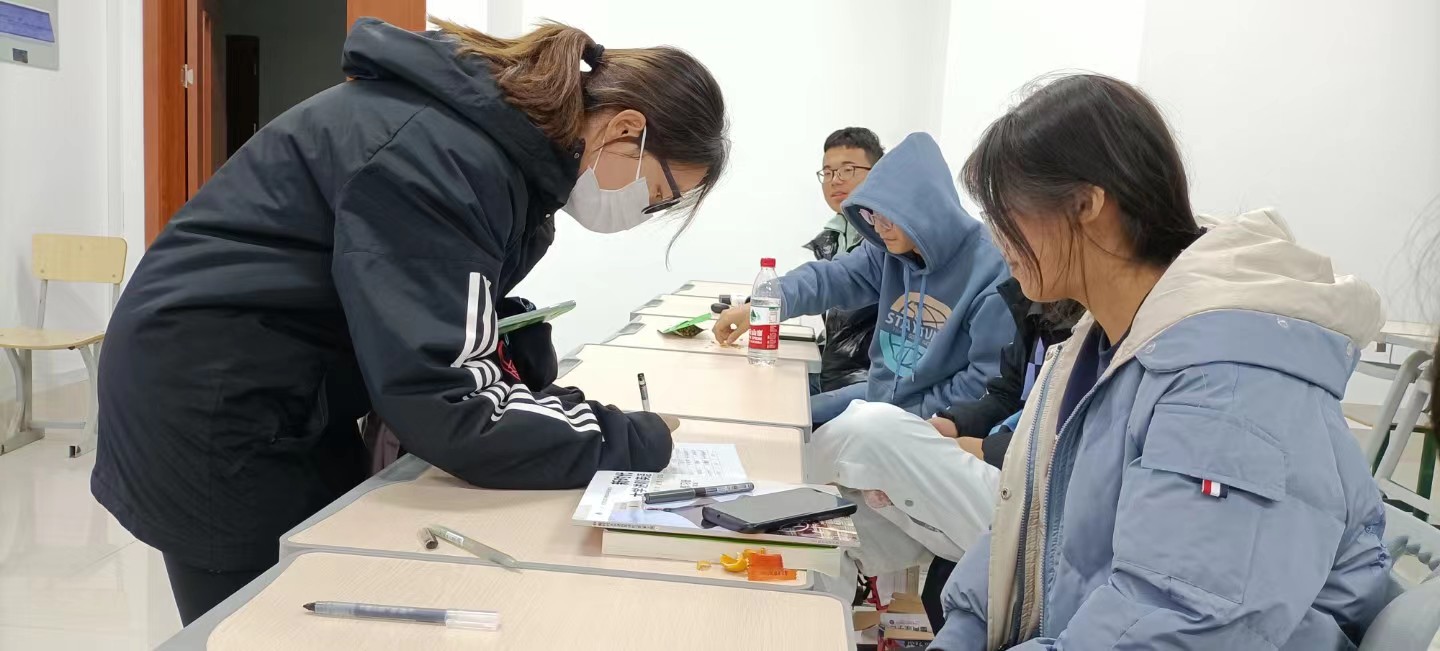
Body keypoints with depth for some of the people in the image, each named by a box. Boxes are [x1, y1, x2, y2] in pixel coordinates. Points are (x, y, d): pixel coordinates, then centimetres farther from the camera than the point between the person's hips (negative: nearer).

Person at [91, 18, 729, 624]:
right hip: (208, 411, -9)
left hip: (289, 398, 9)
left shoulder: (504, 139, 1)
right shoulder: (441, 157, -28)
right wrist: (639, 442, -24)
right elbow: (451, 407, -33)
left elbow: (436, 333, 8)